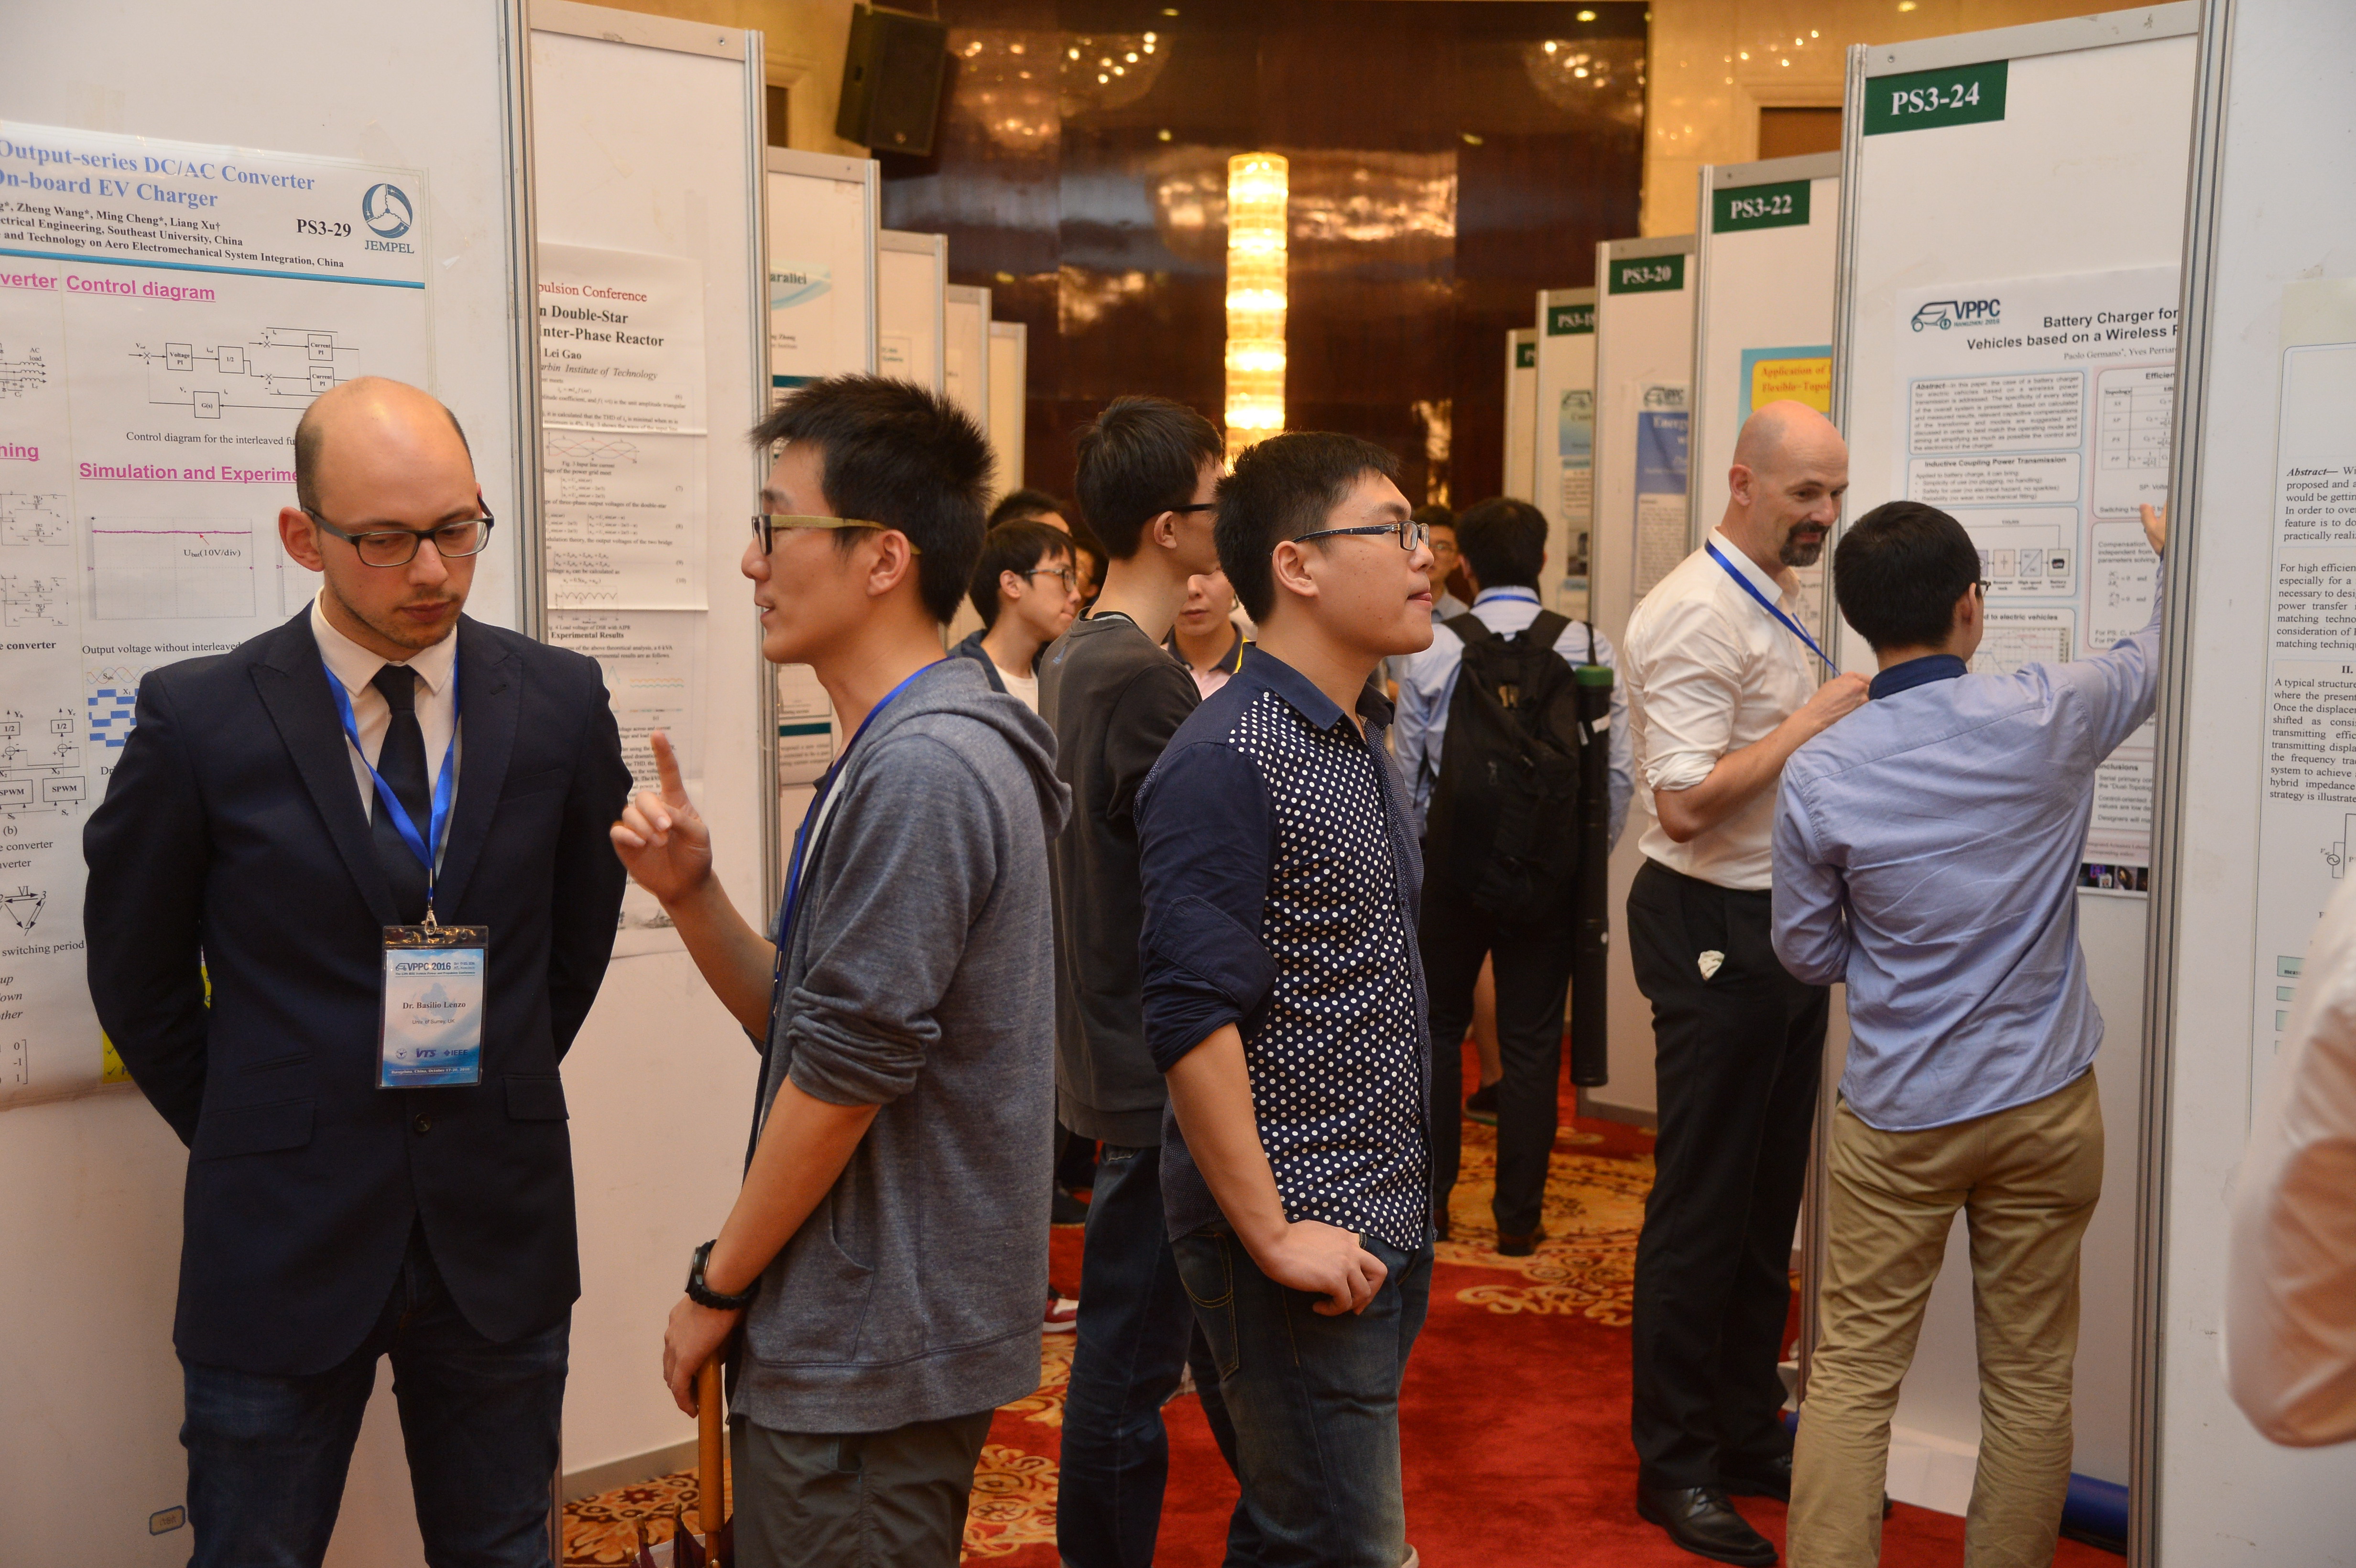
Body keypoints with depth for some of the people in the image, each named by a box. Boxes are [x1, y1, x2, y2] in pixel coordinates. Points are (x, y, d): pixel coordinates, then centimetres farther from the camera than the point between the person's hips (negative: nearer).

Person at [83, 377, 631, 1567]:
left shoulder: (560, 701, -3)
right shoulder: (198, 719, -10)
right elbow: (137, 977, 2)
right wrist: (249, 1137, 5)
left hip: (498, 1232, 2)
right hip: (283, 1237, -2)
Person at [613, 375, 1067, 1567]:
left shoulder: (922, 773, -22)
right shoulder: (898, 753, 11)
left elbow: (843, 1075, -21)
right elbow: (801, 1020, 12)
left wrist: (714, 1290, -10)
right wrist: (691, 894, -3)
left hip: (870, 1355, -10)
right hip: (870, 1330, 10)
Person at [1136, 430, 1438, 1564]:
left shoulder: (1366, 738, 13)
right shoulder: (1226, 762, -17)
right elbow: (1192, 1021, -23)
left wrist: (1406, 1211, 17)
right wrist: (1273, 1238, -20)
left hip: (1388, 1224, 9)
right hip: (1303, 1236, -9)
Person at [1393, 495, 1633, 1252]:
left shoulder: (1431, 649, -6)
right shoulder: (1589, 648, -4)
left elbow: (1405, 774, -2)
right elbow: (1619, 771, -6)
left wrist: (1409, 862, 10)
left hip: (1451, 855, 0)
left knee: (1437, 1027, 15)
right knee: (1531, 1038, 8)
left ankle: (1430, 1199, 21)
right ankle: (1518, 1215, 13)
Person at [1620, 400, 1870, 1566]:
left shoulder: (1777, 606, 14)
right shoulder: (1695, 613, -17)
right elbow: (1686, 803, -25)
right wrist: (1815, 718, -22)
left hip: (1784, 925, 10)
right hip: (1714, 931, -9)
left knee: (1769, 1196, 16)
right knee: (1702, 1205, 0)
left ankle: (1748, 1428, 30)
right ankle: (1675, 1466, 12)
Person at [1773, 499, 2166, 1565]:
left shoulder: (1818, 776, -12)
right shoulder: (2050, 718, -11)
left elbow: (1808, 955, 0)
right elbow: (2156, 660, 12)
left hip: (1896, 1117, -1)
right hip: (2046, 1105, 1)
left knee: (1852, 1375, 6)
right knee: (2031, 1377, 13)